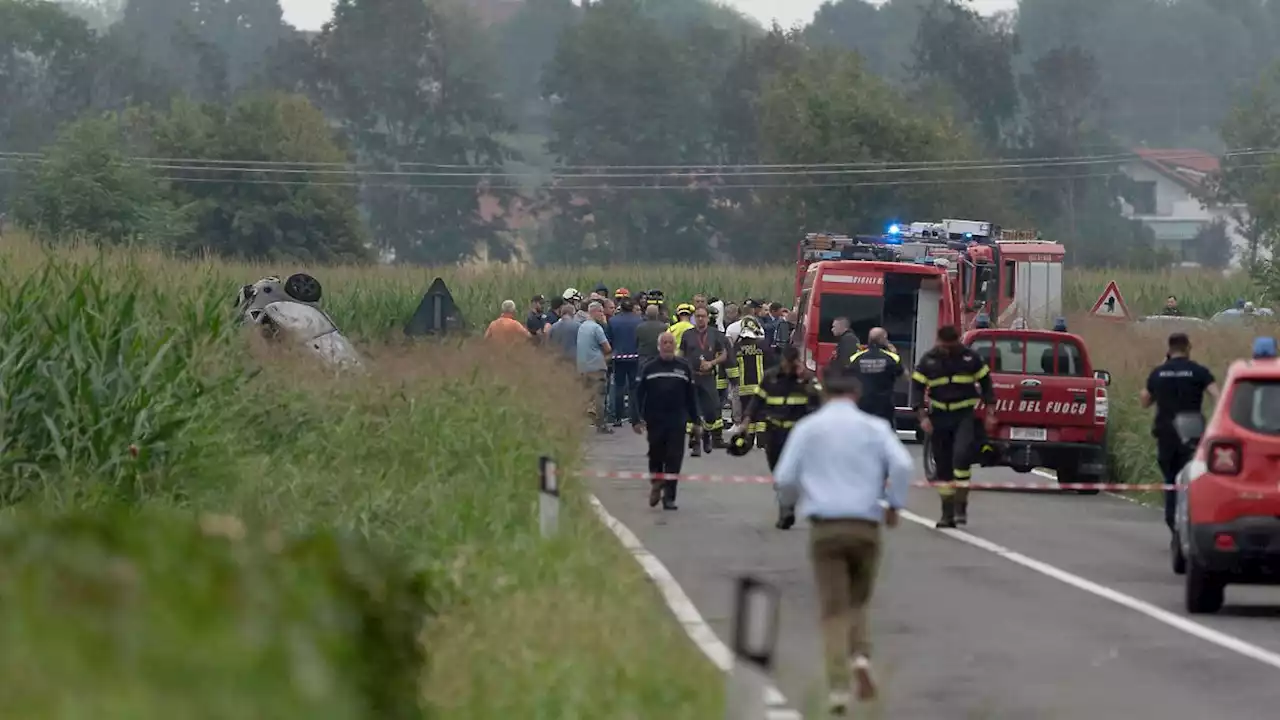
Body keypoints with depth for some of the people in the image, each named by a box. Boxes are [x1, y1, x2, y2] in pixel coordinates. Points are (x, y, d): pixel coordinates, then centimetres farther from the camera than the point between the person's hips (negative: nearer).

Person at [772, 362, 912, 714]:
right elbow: (902, 465, -12)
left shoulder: (807, 428, 5)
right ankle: (861, 656, -7)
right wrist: (894, 504, 2)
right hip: (866, 526, 1)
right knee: (857, 601, 19)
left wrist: (796, 500, 21)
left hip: (825, 526, -1)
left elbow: (784, 479, 0)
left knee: (834, 610, 2)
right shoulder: (874, 427, 4)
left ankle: (838, 688, -8)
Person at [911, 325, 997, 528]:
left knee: (962, 455, -24)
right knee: (943, 466, 5)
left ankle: (961, 505, -17)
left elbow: (985, 383, 8)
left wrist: (990, 413, 3)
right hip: (939, 416, 2)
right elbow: (917, 388, 2)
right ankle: (947, 513, 13)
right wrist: (923, 416, -8)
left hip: (965, 415, -2)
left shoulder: (970, 358, -1)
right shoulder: (928, 361, 1)